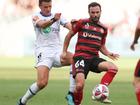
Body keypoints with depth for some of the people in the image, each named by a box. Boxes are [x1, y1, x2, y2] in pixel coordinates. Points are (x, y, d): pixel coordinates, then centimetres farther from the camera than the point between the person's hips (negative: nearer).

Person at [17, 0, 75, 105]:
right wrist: (53, 20, -40)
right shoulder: (36, 17, 3)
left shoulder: (58, 16, 13)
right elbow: (42, 25, -20)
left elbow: (70, 26, -2)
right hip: (43, 51, -3)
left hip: (58, 49, 3)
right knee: (42, 83, -19)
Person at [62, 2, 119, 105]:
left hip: (94, 58, 4)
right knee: (80, 85, -22)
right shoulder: (82, 23, 2)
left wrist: (109, 54, 4)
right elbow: (69, 36, 12)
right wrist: (64, 52, 10)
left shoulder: (103, 29, 14)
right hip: (81, 57, -4)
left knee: (113, 68, -23)